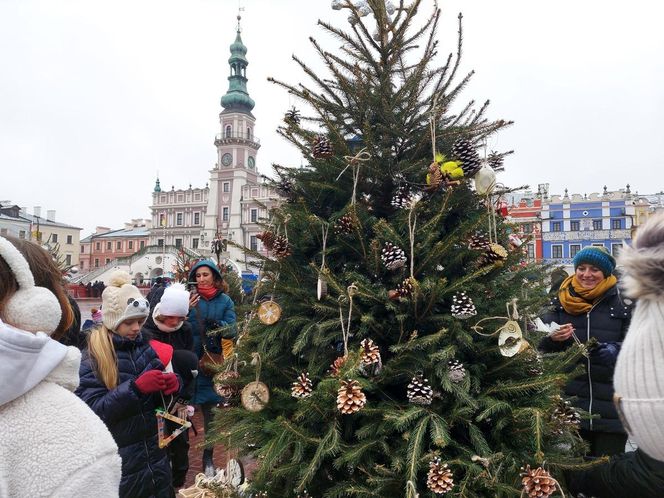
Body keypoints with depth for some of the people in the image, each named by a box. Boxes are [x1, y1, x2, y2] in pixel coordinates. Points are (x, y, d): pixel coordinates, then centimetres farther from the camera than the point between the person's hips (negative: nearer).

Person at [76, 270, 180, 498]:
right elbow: (93, 410, -19)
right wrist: (135, 387, -30)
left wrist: (171, 385, -12)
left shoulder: (144, 347, 2)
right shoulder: (93, 356, -11)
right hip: (120, 460, -4)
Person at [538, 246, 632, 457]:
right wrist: (552, 339, -18)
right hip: (569, 402, 1)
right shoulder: (559, 303, 5)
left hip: (611, 407, -1)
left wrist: (616, 350, -19)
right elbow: (541, 348, 4)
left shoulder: (622, 305, 1)